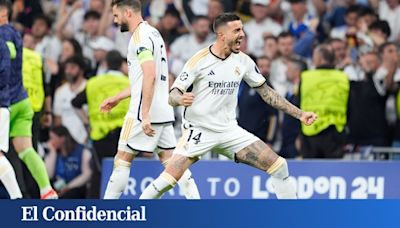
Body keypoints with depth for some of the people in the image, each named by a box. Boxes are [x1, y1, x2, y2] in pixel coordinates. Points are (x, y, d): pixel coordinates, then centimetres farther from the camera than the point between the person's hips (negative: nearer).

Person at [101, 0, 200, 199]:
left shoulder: (141, 36, -12)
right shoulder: (152, 32, 18)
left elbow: (150, 76, -23)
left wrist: (145, 115, -25)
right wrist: (117, 98, 31)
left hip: (146, 112, -9)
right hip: (163, 112, 9)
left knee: (123, 159, -1)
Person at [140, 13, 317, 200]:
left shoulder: (243, 61, 3)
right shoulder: (200, 60, -11)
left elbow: (266, 92, 13)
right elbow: (173, 95, -11)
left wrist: (299, 114, 10)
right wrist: (181, 99, -36)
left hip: (229, 131, 5)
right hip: (199, 131, -5)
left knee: (279, 167, -6)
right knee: (167, 180, -21)